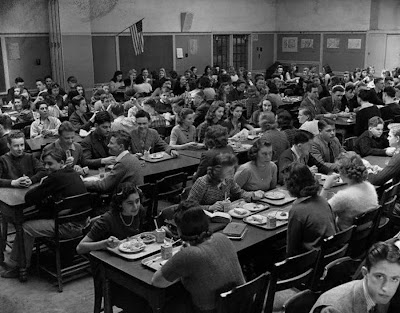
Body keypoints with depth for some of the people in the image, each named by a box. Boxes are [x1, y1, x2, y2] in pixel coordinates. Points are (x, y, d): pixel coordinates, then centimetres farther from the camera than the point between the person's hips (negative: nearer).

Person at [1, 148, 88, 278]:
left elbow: (29, 198, -16)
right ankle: (14, 264, 27)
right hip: (80, 223, 10)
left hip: (69, 227, -10)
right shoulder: (73, 173, 8)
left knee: (26, 228, 0)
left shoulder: (56, 178, -20)